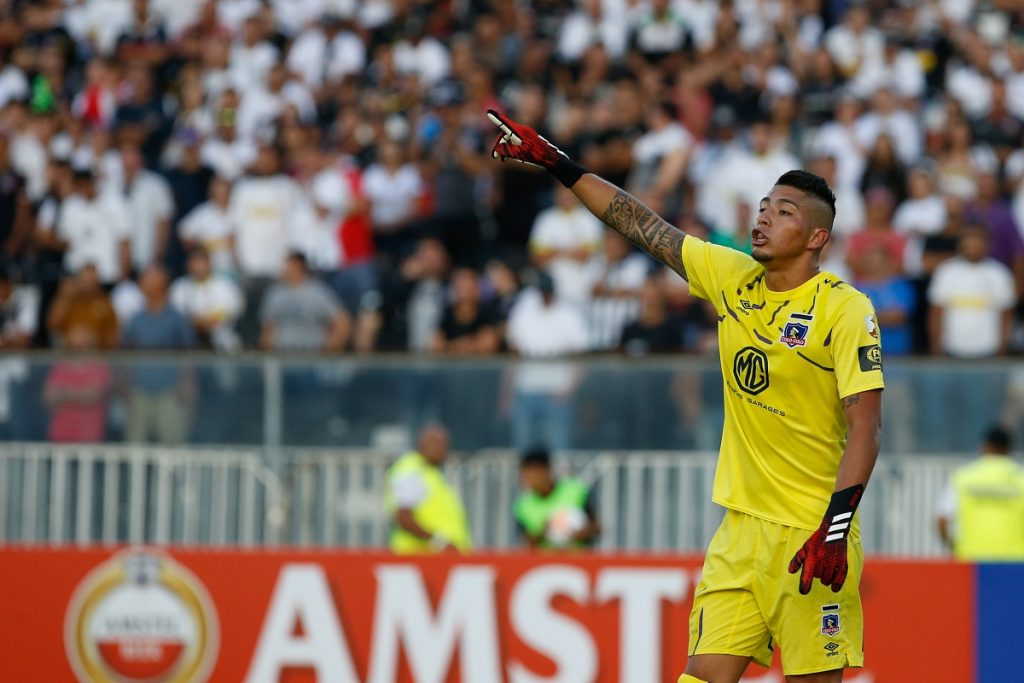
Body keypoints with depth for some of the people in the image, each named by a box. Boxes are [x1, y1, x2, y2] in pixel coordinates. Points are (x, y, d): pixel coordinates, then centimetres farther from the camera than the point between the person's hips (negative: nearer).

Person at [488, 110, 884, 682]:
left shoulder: (845, 309, -10)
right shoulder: (732, 277, 8)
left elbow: (865, 427, -14)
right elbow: (642, 225, 14)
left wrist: (835, 528, -23)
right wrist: (554, 162, 13)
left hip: (812, 534, -5)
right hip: (742, 527, 5)